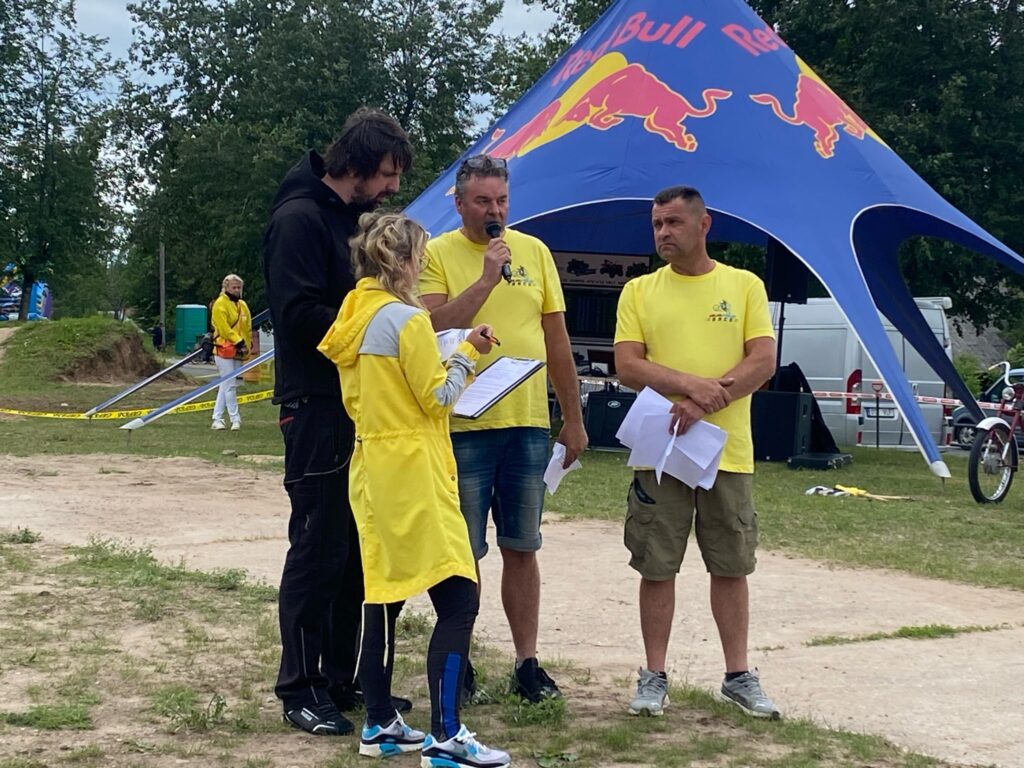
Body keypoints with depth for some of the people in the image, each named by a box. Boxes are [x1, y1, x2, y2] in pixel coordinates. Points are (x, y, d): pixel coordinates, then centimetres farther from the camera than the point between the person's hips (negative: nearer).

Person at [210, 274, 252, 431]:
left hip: (238, 352, 7)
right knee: (230, 385, -8)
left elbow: (248, 328, 18)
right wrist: (238, 341, -19)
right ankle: (235, 419, -6)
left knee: (225, 386, 9)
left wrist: (247, 345, 6)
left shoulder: (242, 305, 15)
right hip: (224, 349, -7)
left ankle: (217, 419, 13)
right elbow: (224, 327, -16)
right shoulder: (220, 304, -7)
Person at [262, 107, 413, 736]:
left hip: (360, 406, 9)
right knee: (317, 549, -4)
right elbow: (300, 314, -20)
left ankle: (341, 678, 20)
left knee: (354, 548, 11)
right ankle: (299, 689, 4)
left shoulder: (358, 219, 17)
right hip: (318, 407, -9)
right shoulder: (300, 218, -11)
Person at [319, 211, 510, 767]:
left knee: (383, 596, 13)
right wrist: (466, 353, 3)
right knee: (458, 599, -7)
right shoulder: (408, 320, -14)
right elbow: (437, 398, -10)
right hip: (413, 471, -9)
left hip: (371, 468, 9)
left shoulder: (352, 319, 10)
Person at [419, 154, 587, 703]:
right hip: (464, 426, -3)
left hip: (528, 425, 4)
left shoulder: (534, 252, 10)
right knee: (462, 554, 3)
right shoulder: (437, 255, -2)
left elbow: (557, 341, 13)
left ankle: (527, 662, 18)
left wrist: (573, 420, 12)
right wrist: (487, 277, -19)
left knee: (521, 549, 10)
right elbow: (434, 328, -16)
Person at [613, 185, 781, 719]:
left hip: (727, 451, 0)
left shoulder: (744, 286, 4)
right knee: (657, 568, 3)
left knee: (731, 567, 7)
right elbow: (627, 366, -4)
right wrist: (690, 383, -20)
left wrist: (704, 404, -17)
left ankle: (739, 676, 17)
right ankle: (654, 677, 13)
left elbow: (763, 362, -5)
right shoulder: (639, 292, 5)